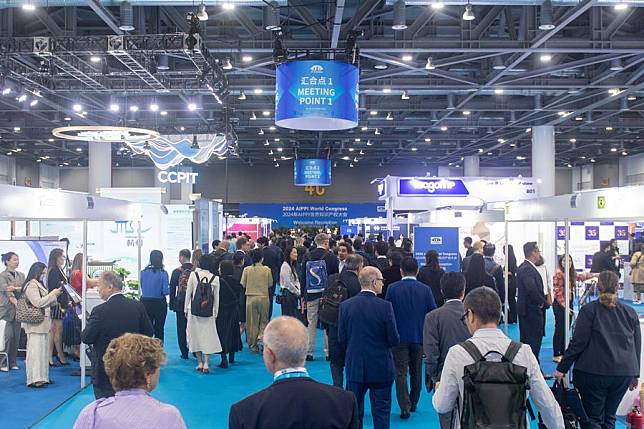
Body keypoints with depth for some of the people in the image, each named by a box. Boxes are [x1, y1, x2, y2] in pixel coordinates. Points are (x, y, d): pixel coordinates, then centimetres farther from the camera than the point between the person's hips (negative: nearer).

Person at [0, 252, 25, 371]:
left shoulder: (21, 275, 15)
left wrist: (15, 288, -19)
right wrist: (16, 302, -27)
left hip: (18, 309, 5)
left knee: (16, 336, 5)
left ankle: (12, 362, 13)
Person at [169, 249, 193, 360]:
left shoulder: (177, 271, -8)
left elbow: (172, 289, -3)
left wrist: (172, 304, 4)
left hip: (181, 303, -2)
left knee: (182, 328, 7)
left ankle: (184, 353, 8)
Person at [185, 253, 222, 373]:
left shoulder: (193, 274, -5)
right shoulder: (215, 278, -4)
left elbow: (188, 293, -1)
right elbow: (216, 298, 1)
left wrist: (186, 309, 9)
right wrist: (215, 313, 11)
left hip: (194, 311, 0)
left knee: (195, 335, 11)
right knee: (208, 336, 6)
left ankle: (199, 363, 14)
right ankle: (205, 364, 1)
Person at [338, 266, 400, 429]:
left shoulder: (345, 306, -6)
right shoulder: (385, 306, -15)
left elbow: (341, 339, -2)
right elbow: (394, 340, -12)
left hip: (355, 367, 3)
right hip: (381, 368, -2)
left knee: (354, 411, 15)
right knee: (381, 411, 9)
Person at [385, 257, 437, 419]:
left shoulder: (393, 288, -8)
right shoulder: (425, 289, -5)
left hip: (399, 336, -2)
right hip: (419, 337, 2)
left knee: (400, 372, 1)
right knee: (416, 371, 18)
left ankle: (405, 407, -7)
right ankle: (413, 403, 29)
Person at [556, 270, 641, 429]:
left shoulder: (589, 310, -6)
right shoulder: (630, 313, 8)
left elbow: (577, 343, -9)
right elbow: (637, 346, 14)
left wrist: (562, 368, -4)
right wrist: (635, 374, 25)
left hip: (594, 373, -4)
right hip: (624, 373, 5)